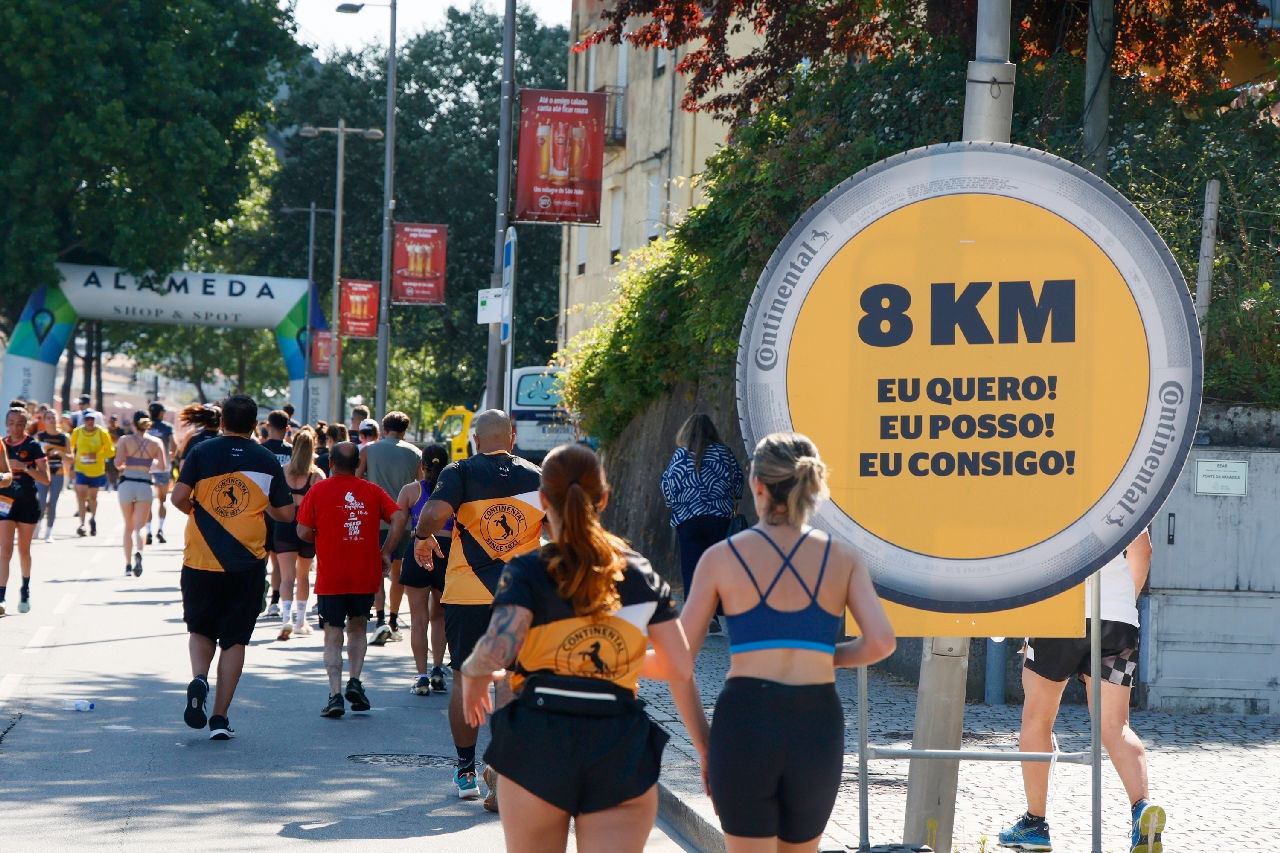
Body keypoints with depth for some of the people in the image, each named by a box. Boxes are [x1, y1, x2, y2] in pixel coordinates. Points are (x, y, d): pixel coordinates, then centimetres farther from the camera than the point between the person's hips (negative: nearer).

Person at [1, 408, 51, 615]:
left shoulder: (33, 446, -6)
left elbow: (45, 479, -12)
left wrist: (25, 467, -23)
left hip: (27, 503, -2)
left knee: (24, 550, 12)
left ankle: (25, 590, 34)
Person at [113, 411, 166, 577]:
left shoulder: (125, 440, 1)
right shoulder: (156, 442, 4)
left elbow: (118, 462, -11)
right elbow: (163, 465, -1)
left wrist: (121, 467, 12)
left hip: (127, 483, 0)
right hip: (145, 485, 0)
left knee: (128, 526, 16)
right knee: (138, 527, -1)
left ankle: (127, 564, 18)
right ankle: (138, 553, -31)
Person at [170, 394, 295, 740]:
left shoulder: (202, 451, -2)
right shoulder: (267, 460, 1)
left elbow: (178, 497, -10)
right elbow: (285, 513, 2)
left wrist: (194, 510, 11)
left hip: (201, 559, 0)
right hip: (247, 564, 0)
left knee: (200, 630, 17)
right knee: (235, 639, 6)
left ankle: (199, 677, -12)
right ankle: (220, 717, 2)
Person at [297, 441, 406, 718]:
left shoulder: (318, 491, -2)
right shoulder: (372, 491, 4)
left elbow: (303, 532, -4)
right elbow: (399, 517, -8)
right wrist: (386, 552, -1)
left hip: (330, 577, -2)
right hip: (365, 575, 2)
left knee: (333, 634, 4)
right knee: (357, 628, 20)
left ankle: (335, 694, -7)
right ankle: (355, 680, 3)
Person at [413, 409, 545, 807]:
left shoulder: (461, 472, -3)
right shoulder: (537, 477, 3)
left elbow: (436, 512, -19)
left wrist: (423, 536, 1)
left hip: (467, 593, -1)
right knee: (510, 681, 0)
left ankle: (465, 773, 22)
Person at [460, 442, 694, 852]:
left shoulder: (527, 572, -3)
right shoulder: (641, 573, 7)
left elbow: (498, 647, -19)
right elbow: (680, 665, 6)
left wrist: (472, 672, 3)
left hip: (537, 745, -1)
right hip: (622, 750, 1)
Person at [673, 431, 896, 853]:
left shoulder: (722, 557, 3)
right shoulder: (841, 557, 6)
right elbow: (881, 642, -6)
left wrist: (703, 745, 8)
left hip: (745, 722, -2)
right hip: (817, 723, 2)